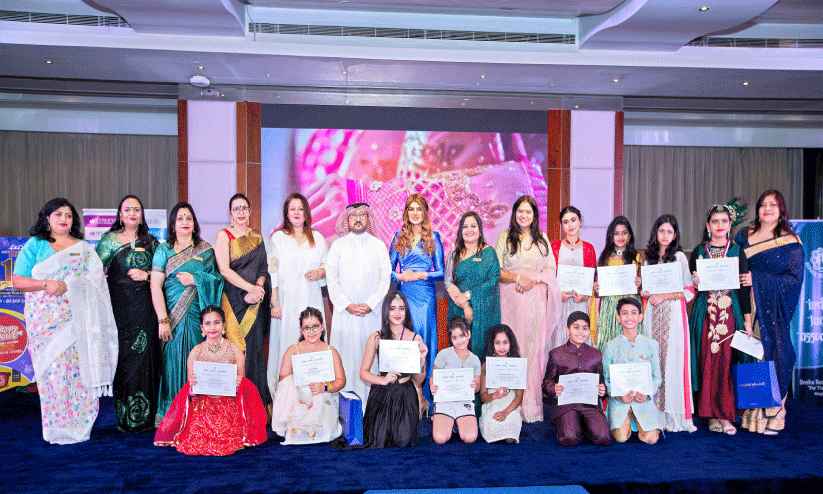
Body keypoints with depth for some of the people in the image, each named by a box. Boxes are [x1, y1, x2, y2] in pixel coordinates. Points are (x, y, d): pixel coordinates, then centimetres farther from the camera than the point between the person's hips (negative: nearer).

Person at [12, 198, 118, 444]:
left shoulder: (84, 249, 15)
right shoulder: (34, 245, 11)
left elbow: (95, 280, 5)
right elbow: (17, 280, 4)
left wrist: (65, 285, -10)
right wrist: (46, 284, -12)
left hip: (77, 319, 1)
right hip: (46, 320, -1)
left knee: (79, 369, -4)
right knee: (52, 370, -6)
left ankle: (78, 426, 7)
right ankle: (57, 429, 5)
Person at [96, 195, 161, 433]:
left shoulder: (150, 242, 12)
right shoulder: (110, 240, 5)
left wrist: (146, 275, -5)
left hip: (144, 307, 2)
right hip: (119, 304, -2)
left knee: (144, 355, 0)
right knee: (123, 356, -3)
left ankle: (144, 415, 10)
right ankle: (124, 416, 7)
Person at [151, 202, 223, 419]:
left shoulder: (206, 249, 11)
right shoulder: (164, 250, 5)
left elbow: (219, 278, 8)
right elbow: (155, 286, -3)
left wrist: (195, 279, -8)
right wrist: (163, 320, -12)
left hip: (198, 314, 1)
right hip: (173, 316, -1)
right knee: (174, 360, -2)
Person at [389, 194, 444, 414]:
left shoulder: (433, 237, 4)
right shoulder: (399, 238, 12)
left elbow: (441, 272, 2)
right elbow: (389, 269, 12)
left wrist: (420, 275, -11)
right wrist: (400, 276, -8)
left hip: (424, 296, -2)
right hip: (403, 294, 3)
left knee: (421, 340, -3)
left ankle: (421, 397, 6)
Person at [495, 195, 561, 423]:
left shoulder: (542, 239, 13)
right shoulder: (505, 238, 7)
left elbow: (551, 270, 10)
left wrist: (532, 280, -7)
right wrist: (517, 278, -13)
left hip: (536, 299, 2)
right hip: (511, 299, -2)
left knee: (534, 345, 0)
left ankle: (531, 403, 6)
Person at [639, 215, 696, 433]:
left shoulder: (679, 257, 2)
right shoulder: (648, 258, 15)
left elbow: (689, 292, -3)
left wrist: (663, 296, -11)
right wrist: (644, 292, 0)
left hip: (673, 313, -4)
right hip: (652, 314, 4)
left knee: (672, 360, -6)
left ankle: (674, 416, 1)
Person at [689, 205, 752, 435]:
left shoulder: (737, 251, 6)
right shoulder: (699, 251, 8)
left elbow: (745, 287, 4)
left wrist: (747, 320, -1)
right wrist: (695, 282, -13)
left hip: (730, 311, 0)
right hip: (705, 311, 1)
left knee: (726, 361, -5)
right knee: (707, 361, -1)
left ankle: (725, 415, 2)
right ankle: (712, 414, 7)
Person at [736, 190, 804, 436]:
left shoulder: (791, 242, 2)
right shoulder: (744, 235, 12)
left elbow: (795, 278, -5)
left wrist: (757, 279, -13)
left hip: (773, 309, -2)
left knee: (772, 355, -2)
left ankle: (772, 414, 9)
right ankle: (748, 410, 9)